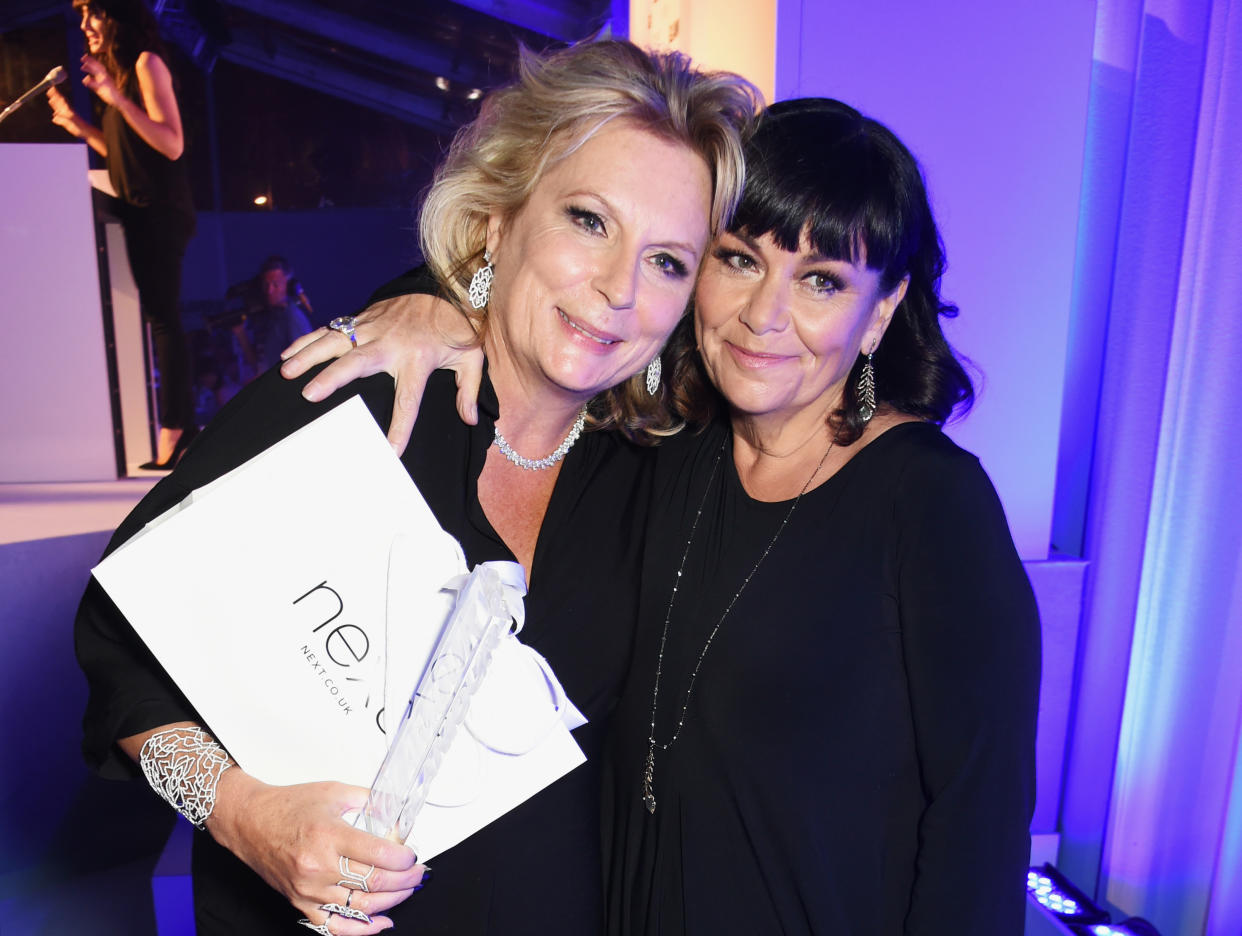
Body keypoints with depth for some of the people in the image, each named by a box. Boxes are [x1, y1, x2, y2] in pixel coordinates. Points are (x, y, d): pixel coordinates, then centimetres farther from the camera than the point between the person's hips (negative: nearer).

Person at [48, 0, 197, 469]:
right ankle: (182, 425, 11)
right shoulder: (122, 71, 22)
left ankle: (173, 430, -14)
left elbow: (172, 145, -15)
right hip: (143, 211, 9)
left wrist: (116, 99, -21)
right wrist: (78, 125, 16)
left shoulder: (147, 62, -4)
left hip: (160, 210, -9)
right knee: (162, 318, 7)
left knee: (162, 317, -13)